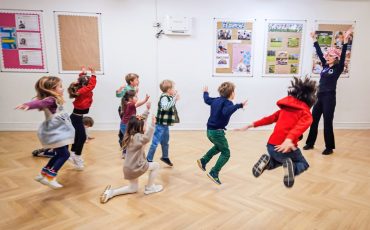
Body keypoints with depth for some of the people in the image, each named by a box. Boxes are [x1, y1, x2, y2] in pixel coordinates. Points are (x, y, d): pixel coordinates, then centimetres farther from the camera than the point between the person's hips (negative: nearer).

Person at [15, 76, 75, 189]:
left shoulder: (53, 100, 9)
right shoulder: (50, 100, -21)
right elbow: (40, 102, -44)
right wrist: (28, 105, -63)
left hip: (57, 132, 11)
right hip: (54, 133, -11)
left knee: (60, 155, 18)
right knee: (64, 154, -7)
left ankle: (43, 174, 26)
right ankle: (49, 178, -1)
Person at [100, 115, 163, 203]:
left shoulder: (131, 135, 6)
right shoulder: (137, 137, -20)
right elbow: (146, 138, -43)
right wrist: (152, 124, -48)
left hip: (129, 168, 9)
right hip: (135, 167, -9)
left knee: (134, 189, 25)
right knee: (156, 165, 11)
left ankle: (110, 192, 11)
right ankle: (149, 188, 18)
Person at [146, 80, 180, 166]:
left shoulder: (169, 97, 10)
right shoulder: (164, 97, -18)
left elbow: (170, 106, 24)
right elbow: (165, 107, -37)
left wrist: (175, 99, 13)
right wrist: (174, 99, -35)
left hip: (165, 124, 10)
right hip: (161, 124, -10)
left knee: (165, 142, 23)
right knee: (155, 142, -3)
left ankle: (165, 157, 40)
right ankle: (149, 160, 6)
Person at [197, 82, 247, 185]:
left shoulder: (216, 100, 10)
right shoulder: (228, 103, -15)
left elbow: (207, 100, 30)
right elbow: (226, 112, -38)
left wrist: (205, 92, 50)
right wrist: (239, 105, -45)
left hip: (210, 130, 9)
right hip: (217, 132, -9)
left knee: (218, 147, 33)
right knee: (226, 153, 4)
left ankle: (203, 161, 29)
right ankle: (214, 173, -2)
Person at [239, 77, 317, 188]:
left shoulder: (285, 108, 18)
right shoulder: (307, 114, 1)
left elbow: (270, 118, 18)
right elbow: (300, 126, -19)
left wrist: (252, 125, 24)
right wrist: (289, 140, -35)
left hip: (271, 146, 6)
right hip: (286, 147, -5)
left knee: (279, 159, 38)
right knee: (303, 164, 25)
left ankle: (268, 161, 5)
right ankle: (291, 166, -9)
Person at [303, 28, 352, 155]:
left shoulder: (338, 68, -4)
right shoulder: (325, 66, 11)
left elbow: (342, 56, -17)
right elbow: (319, 53, 14)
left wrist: (345, 40, -25)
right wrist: (314, 39, 15)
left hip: (329, 98, -6)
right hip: (320, 96, 6)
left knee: (327, 122, -1)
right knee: (313, 120, 10)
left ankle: (329, 147, 11)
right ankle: (310, 143, 23)